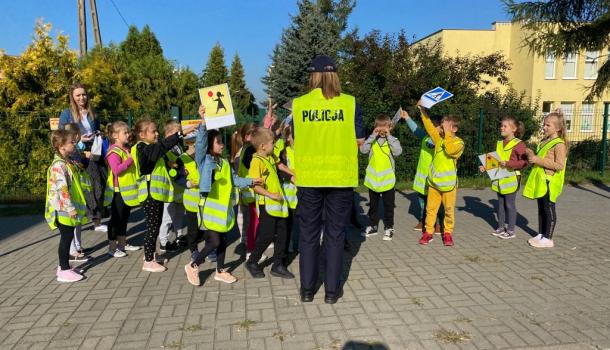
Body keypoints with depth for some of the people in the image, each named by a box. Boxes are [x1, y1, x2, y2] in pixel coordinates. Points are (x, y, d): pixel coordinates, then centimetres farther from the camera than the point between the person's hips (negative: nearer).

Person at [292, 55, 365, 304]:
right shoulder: (349, 103, -4)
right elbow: (360, 139, 3)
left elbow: (295, 140, 8)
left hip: (308, 178, 1)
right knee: (335, 234, 10)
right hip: (341, 177, 0)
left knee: (308, 234, 12)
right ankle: (332, 290, 18)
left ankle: (307, 289, 20)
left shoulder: (298, 104, -1)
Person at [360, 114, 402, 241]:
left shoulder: (392, 140, -1)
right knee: (373, 205, 14)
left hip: (388, 179, -2)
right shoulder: (372, 140, 3)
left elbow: (398, 152, -20)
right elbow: (363, 150, -13)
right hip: (372, 179, 2)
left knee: (388, 205, 8)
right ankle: (372, 226, 27)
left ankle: (389, 228, 20)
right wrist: (373, 136, -16)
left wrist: (389, 136, -18)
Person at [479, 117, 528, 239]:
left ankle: (511, 230, 13)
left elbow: (524, 162, -16)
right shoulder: (499, 143, 10)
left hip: (511, 179, -7)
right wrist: (485, 166, 1)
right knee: (500, 204, 14)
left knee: (510, 204, 2)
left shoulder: (519, 144, -11)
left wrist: (508, 164, -25)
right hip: (499, 178, 7)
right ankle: (500, 227, 25)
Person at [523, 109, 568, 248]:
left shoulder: (559, 144, -14)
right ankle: (541, 235, 24)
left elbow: (559, 166, -22)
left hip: (549, 183, -9)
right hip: (540, 181, 9)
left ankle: (548, 239, 9)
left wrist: (538, 160, -23)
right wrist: (532, 155, 4)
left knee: (549, 210, 0)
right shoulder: (544, 141, 12)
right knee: (541, 209, 15)